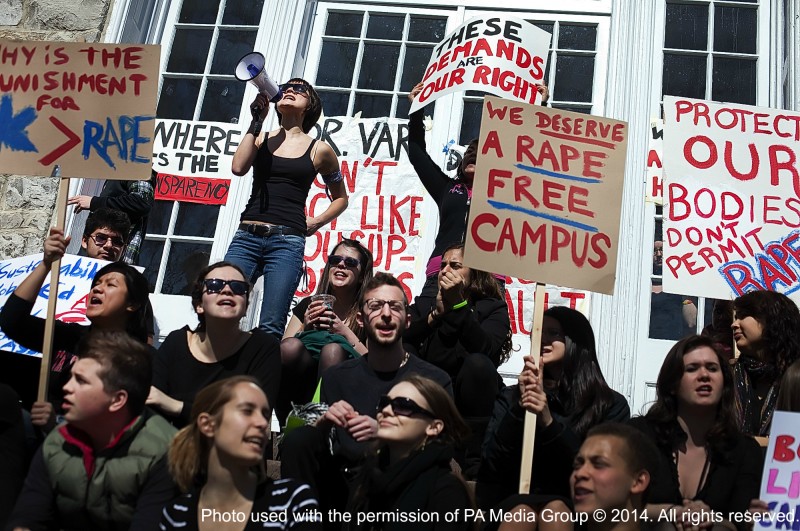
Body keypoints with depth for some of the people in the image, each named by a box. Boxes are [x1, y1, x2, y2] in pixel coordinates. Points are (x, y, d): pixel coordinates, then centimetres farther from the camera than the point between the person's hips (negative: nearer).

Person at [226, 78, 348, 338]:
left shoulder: (319, 150, 11)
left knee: (270, 327, -9)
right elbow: (238, 167, -5)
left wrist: (316, 222, 6)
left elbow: (340, 198, 22)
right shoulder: (262, 137, 15)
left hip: (287, 241, -2)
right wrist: (256, 121, 0)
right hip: (247, 236, 2)